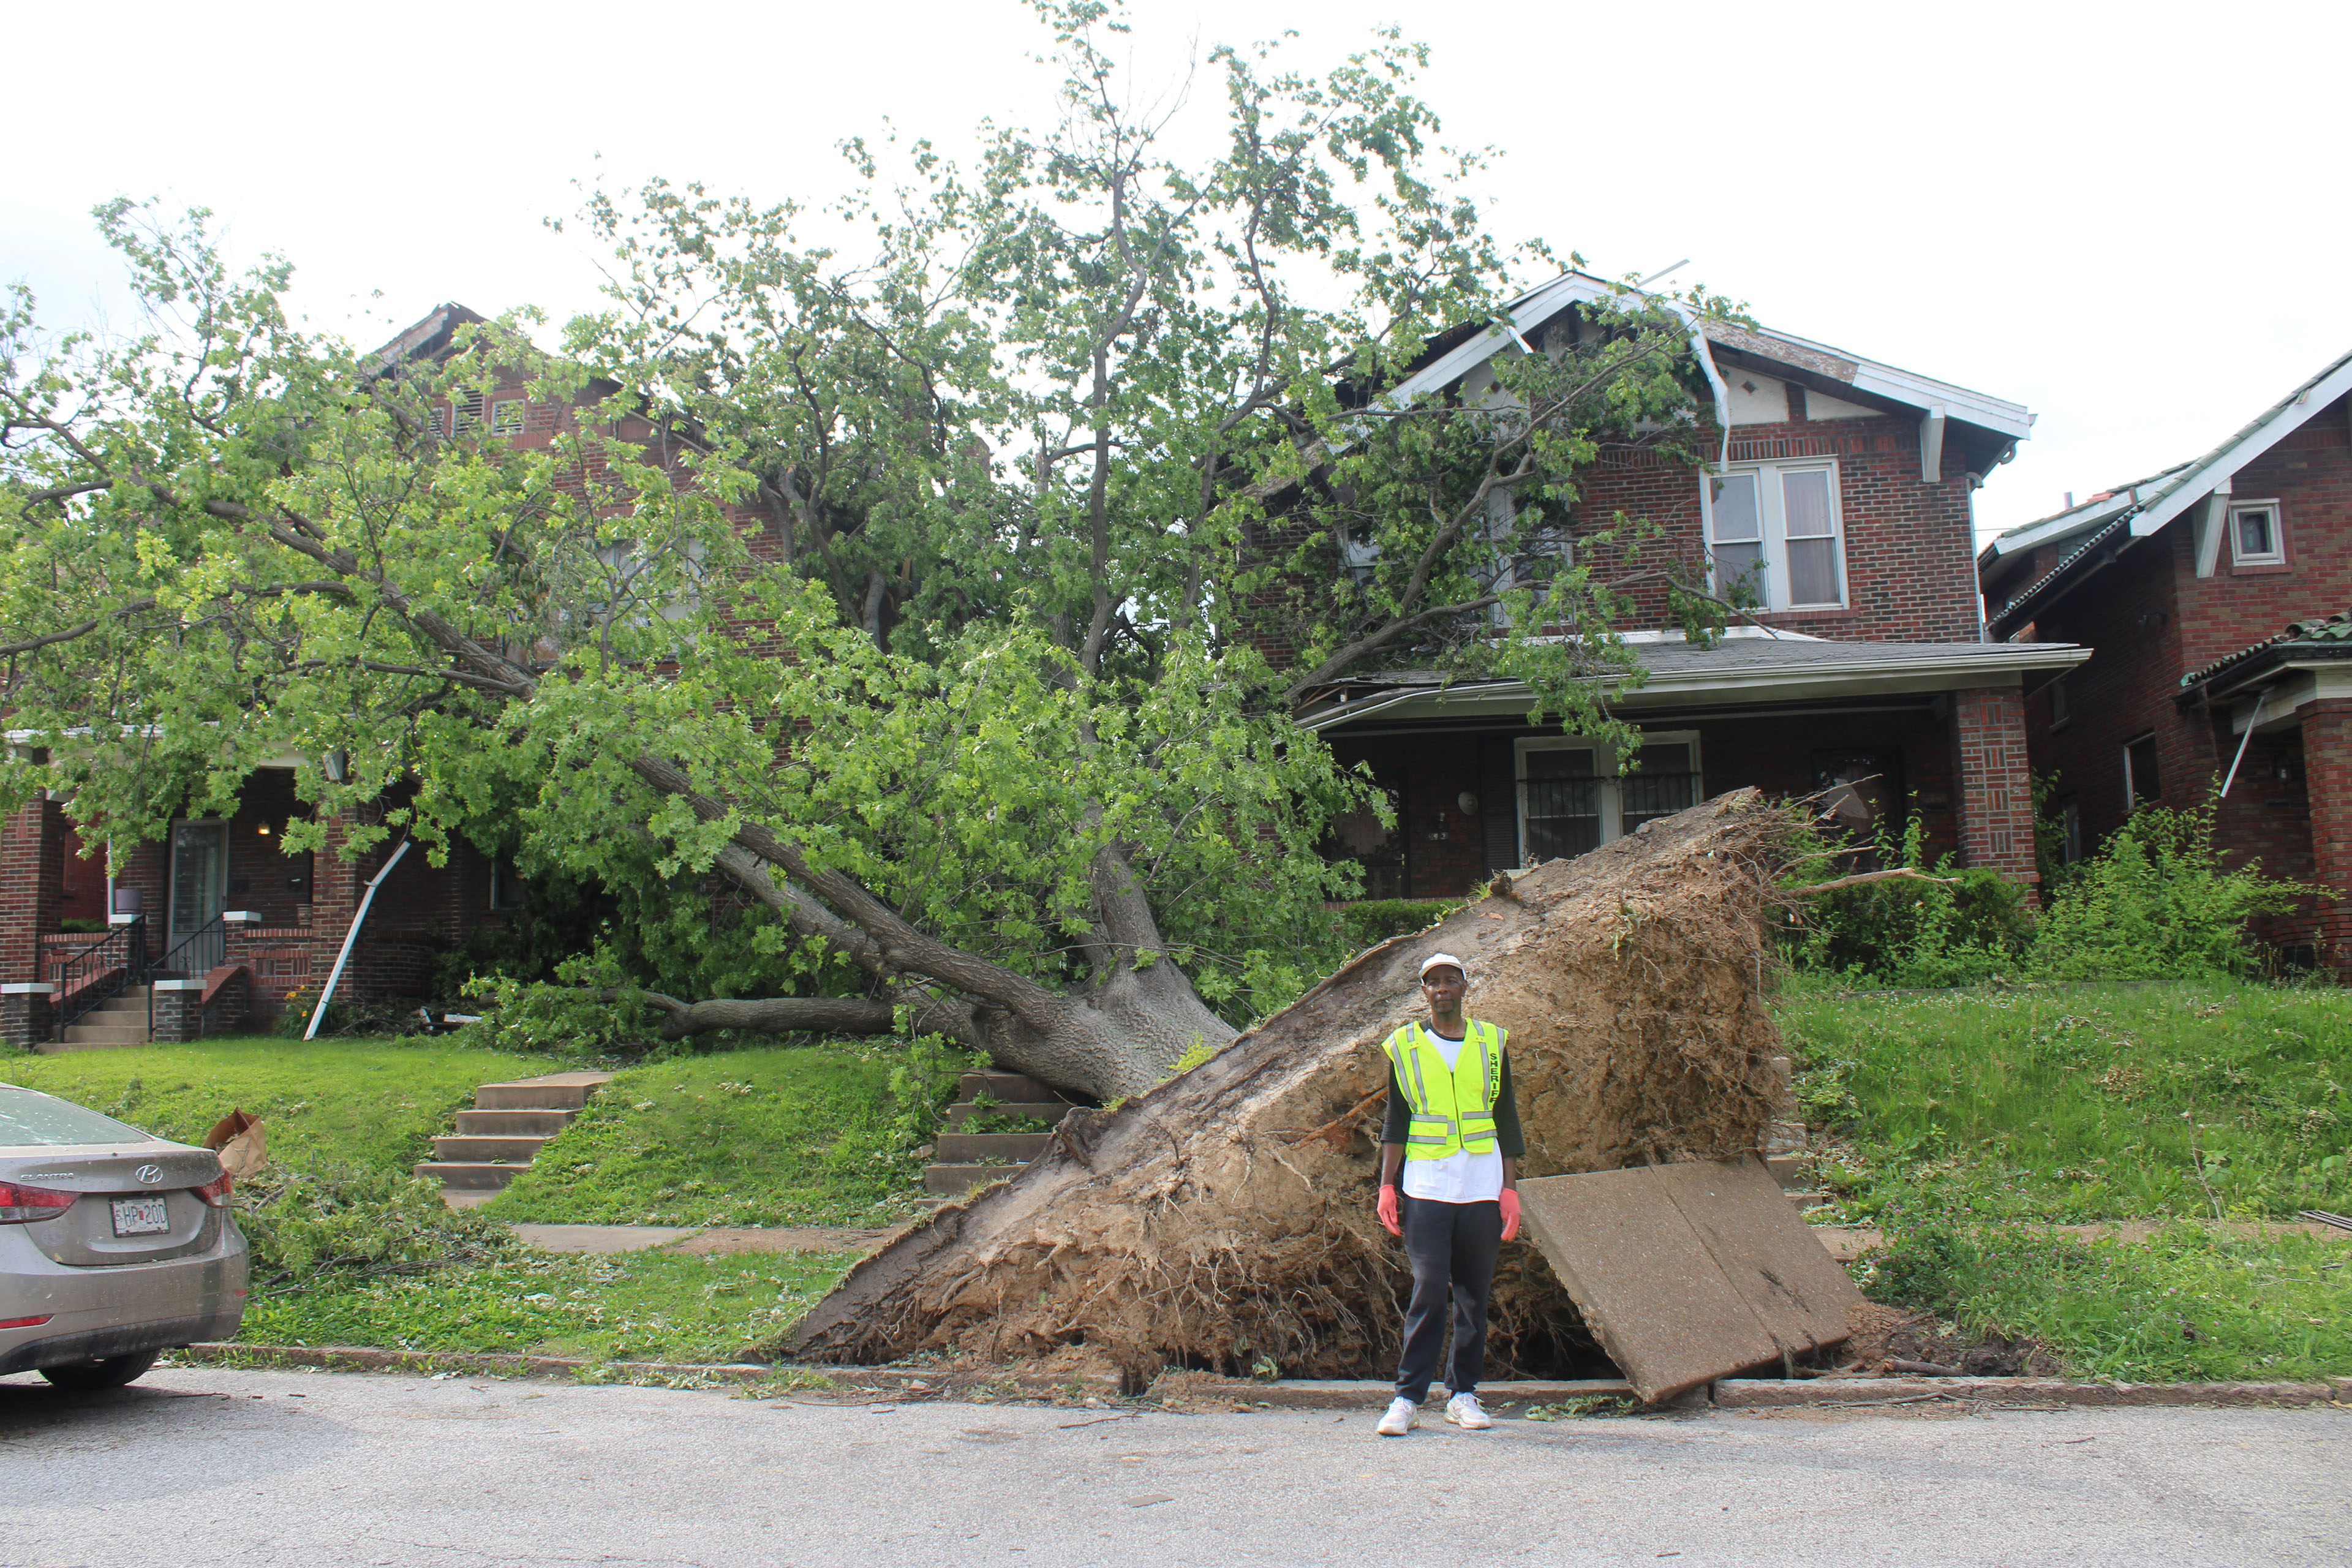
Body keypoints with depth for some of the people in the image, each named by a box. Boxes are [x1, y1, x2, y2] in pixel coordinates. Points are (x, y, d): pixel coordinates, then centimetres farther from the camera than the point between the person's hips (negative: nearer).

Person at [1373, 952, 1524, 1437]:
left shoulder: (1491, 1043, 9)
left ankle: (1464, 1395, 14)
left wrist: (1510, 1188, 5)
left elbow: (1506, 1119, 11)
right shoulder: (1404, 1047, 6)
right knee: (1428, 1291, -9)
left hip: (1482, 1188, 2)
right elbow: (1396, 1122, 7)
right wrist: (1387, 1187, -1)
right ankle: (1408, 1397, -3)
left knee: (1474, 1295, 5)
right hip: (1425, 1189, -2)